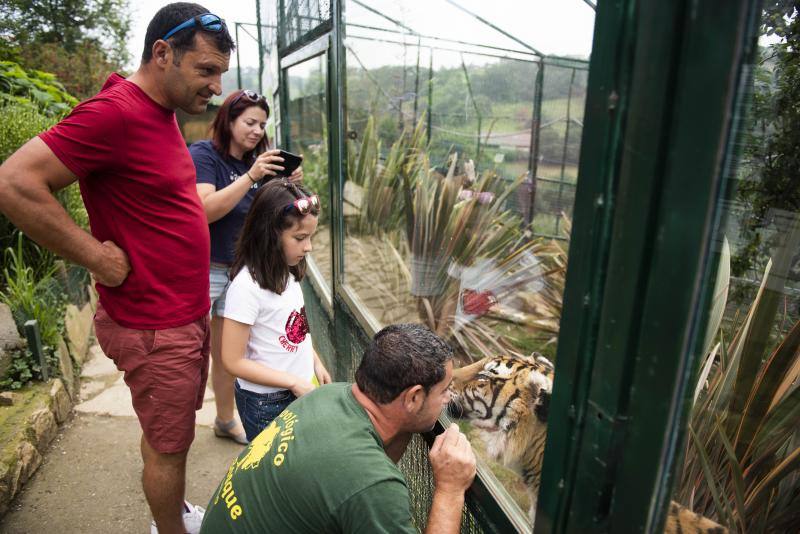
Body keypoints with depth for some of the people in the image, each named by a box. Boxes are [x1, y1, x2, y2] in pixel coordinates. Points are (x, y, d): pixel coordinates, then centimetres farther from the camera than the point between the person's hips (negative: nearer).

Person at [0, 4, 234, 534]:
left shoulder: (162, 113, 9)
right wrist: (100, 258, -21)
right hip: (155, 329, -9)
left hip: (187, 315, 9)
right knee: (168, 445, 11)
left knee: (169, 433, 26)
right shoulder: (115, 113, -21)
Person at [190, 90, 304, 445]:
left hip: (240, 271, 6)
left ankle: (225, 420, 34)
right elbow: (206, 209, -22)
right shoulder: (202, 154, -9)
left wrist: (288, 185, -7)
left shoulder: (255, 160, 9)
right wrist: (250, 176, -28)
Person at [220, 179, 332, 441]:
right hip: (266, 403, -7)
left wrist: (316, 363, 4)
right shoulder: (247, 286, -25)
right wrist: (295, 383, -20)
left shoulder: (289, 272, -2)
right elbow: (234, 361, -21)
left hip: (301, 390, 7)